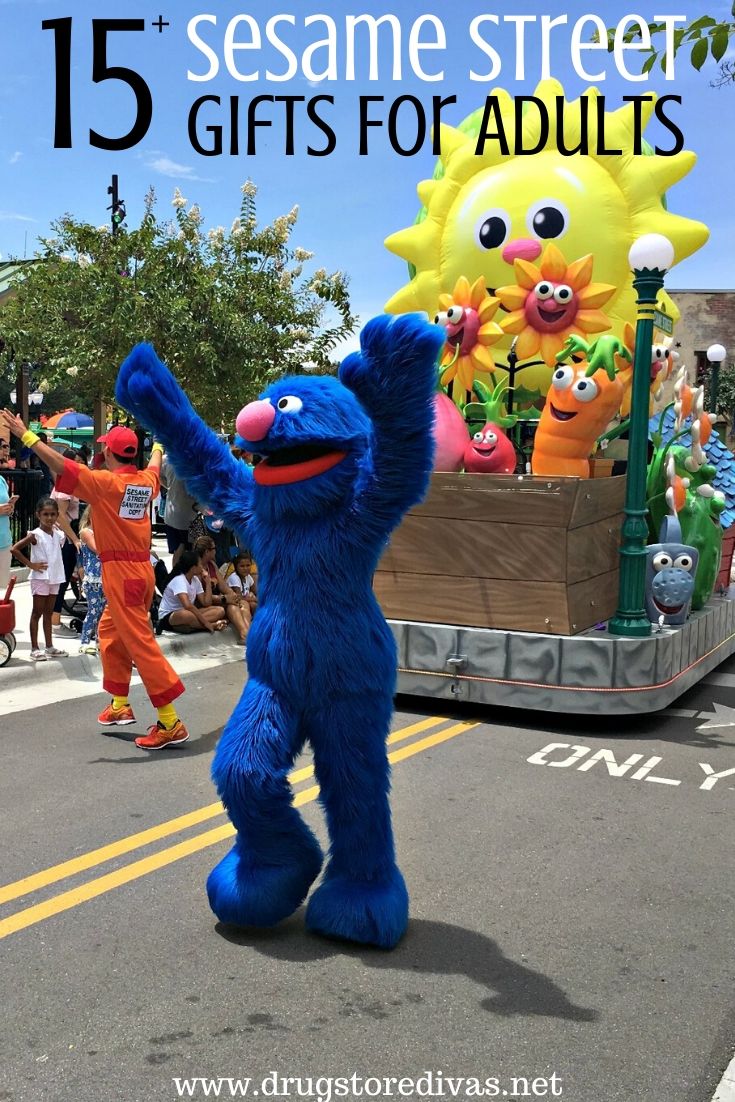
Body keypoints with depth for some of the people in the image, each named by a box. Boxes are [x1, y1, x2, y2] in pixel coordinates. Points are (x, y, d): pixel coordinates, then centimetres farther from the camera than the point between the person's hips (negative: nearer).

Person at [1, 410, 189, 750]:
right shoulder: (145, 480, 8)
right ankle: (120, 705, 31)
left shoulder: (104, 481, -11)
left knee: (141, 644, -7)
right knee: (109, 632, 24)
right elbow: (154, 467, 32)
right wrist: (157, 448, 54)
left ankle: (170, 723, -8)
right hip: (141, 569, 8)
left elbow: (60, 464, -14)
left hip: (120, 572, -8)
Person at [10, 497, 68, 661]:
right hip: (40, 578, -6)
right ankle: (35, 648, 5)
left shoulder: (58, 534, 5)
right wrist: (30, 564, -15)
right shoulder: (35, 535, -12)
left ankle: (49, 646, 19)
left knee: (48, 613, 13)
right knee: (37, 613, 0)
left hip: (54, 578, 6)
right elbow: (14, 549, -17)